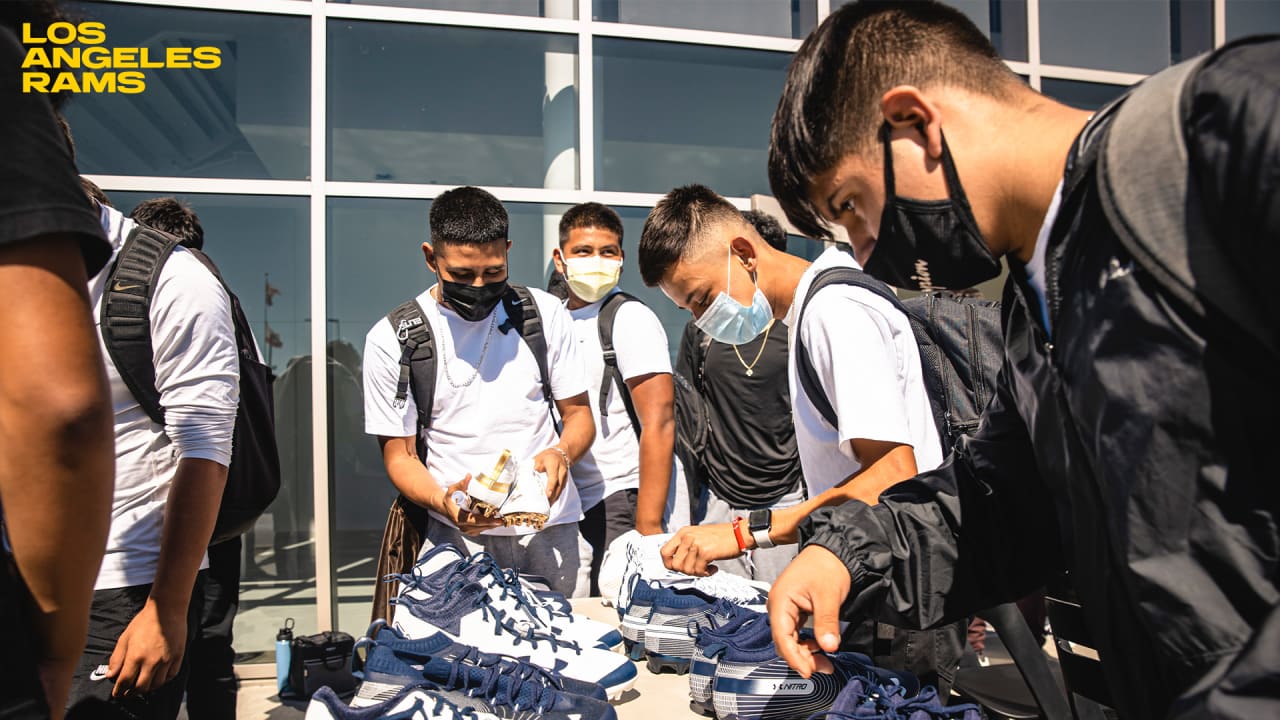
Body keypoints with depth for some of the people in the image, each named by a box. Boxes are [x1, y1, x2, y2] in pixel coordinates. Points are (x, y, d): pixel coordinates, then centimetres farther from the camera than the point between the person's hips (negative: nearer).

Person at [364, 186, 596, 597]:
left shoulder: (546, 313, 3)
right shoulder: (391, 340, -2)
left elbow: (578, 413, 10)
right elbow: (400, 455, 1)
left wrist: (562, 452, -13)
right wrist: (442, 502, -19)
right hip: (458, 533, -1)